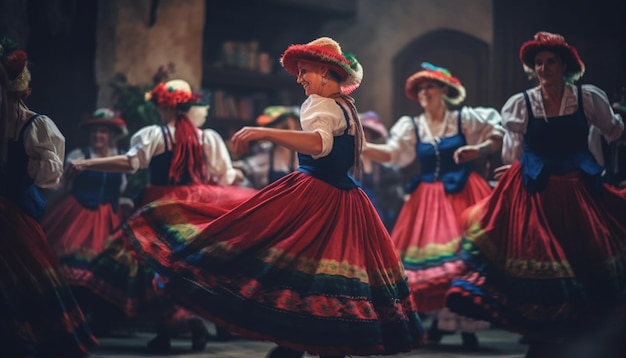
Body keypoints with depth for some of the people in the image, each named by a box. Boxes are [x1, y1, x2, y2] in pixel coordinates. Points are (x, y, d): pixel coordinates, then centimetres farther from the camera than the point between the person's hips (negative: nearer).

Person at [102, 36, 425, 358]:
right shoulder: (347, 108, 16)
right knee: (329, 286, 9)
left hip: (312, 199, -9)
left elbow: (319, 143, -33)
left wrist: (264, 133, -42)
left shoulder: (320, 105, -10)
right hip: (346, 208, 9)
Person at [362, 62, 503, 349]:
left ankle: (466, 324, -5)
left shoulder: (465, 119, 3)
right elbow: (389, 153, -5)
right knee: (429, 256, 1)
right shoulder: (412, 126, 8)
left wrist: (479, 150, -18)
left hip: (461, 194, -3)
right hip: (428, 199, 3)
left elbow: (499, 137, 1)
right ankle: (441, 317, 17)